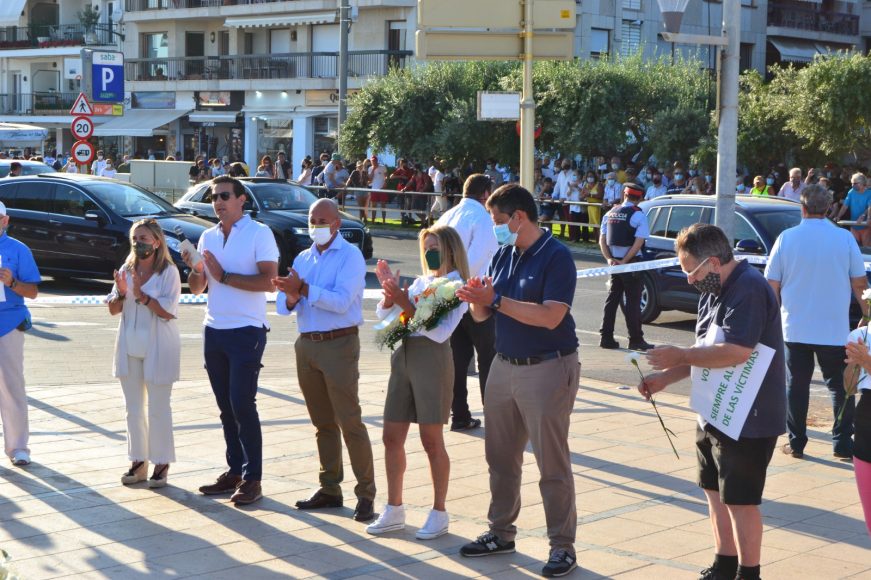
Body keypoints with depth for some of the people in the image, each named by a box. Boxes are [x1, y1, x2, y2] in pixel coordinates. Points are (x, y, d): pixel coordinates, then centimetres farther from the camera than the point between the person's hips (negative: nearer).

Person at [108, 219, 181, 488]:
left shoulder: (168, 272, -9)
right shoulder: (127, 270, 7)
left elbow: (168, 312, -16)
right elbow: (113, 309, 7)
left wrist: (141, 294, -24)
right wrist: (121, 294, -13)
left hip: (157, 347, -6)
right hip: (129, 347, 6)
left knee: (158, 409, 0)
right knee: (133, 409, 11)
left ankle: (161, 464, 8)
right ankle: (138, 462, 20)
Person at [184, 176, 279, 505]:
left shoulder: (259, 233, -6)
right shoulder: (208, 237, 13)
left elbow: (268, 281, -17)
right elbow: (197, 288, 14)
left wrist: (224, 276, -16)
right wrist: (195, 269, -8)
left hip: (246, 332, -6)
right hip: (214, 330, 6)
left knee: (242, 405, -8)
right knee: (226, 407, 10)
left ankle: (252, 478, -2)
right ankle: (234, 472, 17)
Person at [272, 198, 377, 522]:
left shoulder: (350, 255, -5)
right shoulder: (303, 259, 16)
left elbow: (341, 301, -18)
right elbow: (283, 305, 10)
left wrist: (304, 289, -19)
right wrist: (290, 298, -12)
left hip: (339, 344, -6)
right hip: (307, 345, 7)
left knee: (349, 421, -8)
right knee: (323, 422, 12)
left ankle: (366, 493, -4)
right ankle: (330, 489, 19)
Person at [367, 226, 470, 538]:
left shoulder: (457, 287, -4)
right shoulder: (420, 282, 14)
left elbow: (441, 332, -17)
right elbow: (382, 316, 12)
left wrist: (406, 305, -20)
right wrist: (390, 292, -5)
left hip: (433, 360, -7)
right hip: (403, 357, 7)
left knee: (431, 441, 0)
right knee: (392, 437, 8)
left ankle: (439, 513, 12)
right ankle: (394, 510, 19)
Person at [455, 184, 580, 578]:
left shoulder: (556, 257, -13)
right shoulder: (503, 255, 10)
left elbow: (550, 317, -24)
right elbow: (482, 315, 11)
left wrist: (495, 300, -22)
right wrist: (477, 299, -13)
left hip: (547, 368, -7)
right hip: (505, 365, 7)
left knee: (552, 462, -2)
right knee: (501, 456, 13)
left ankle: (562, 545, 6)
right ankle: (501, 532, 26)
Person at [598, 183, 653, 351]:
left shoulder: (611, 213, 9)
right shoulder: (638, 215, -9)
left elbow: (602, 240, 7)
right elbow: (638, 243, -16)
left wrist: (610, 259, -2)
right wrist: (624, 262, -13)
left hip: (614, 262, 5)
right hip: (630, 263, -5)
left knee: (612, 299, 11)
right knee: (633, 301, -1)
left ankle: (606, 338, 10)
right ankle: (636, 340, 0)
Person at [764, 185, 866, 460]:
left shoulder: (787, 238, -4)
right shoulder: (845, 238, -4)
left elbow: (772, 284, -2)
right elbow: (859, 283, -1)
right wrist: (866, 314, 12)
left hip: (795, 328, 0)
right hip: (835, 330, 0)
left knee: (796, 386, 10)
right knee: (840, 386, 10)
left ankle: (796, 443, 12)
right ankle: (842, 444, 9)